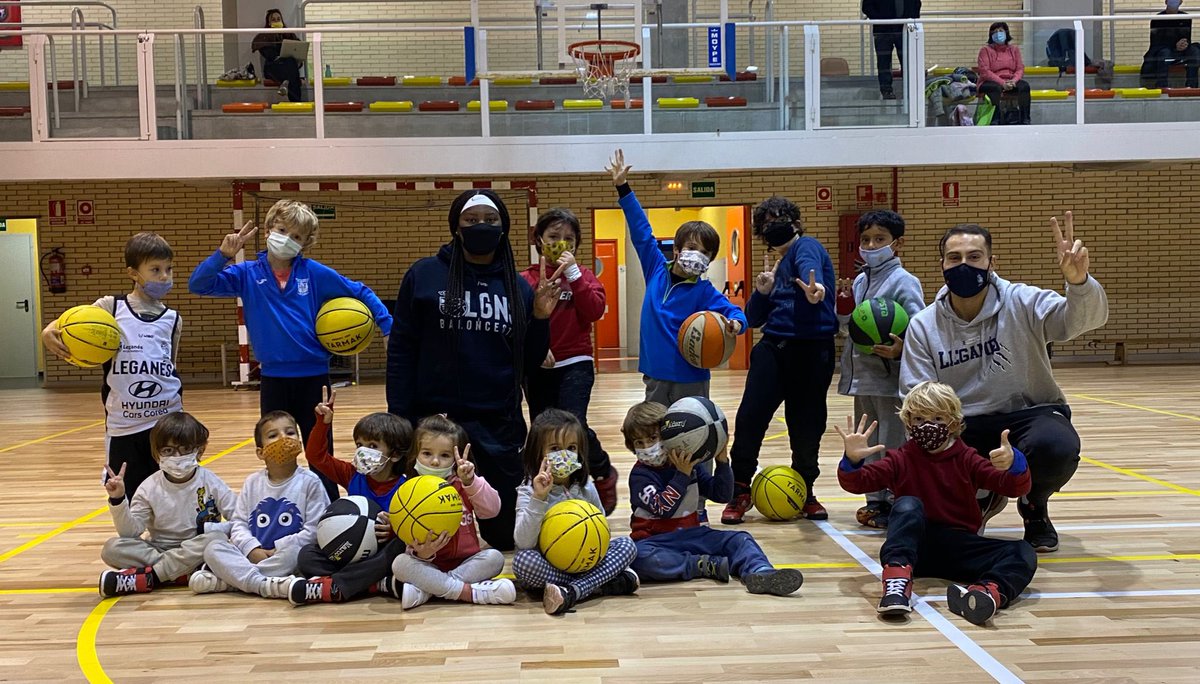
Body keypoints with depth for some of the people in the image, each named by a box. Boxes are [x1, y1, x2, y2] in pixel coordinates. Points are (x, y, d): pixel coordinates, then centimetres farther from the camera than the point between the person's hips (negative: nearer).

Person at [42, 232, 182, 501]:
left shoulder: (172, 319, 7)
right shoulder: (110, 307, 0)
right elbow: (69, 326, 2)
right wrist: (49, 333, -18)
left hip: (167, 423, 2)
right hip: (123, 426, -1)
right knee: (129, 504, 8)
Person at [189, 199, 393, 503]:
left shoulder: (314, 273, -2)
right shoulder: (248, 274, 1)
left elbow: (360, 293, 5)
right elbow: (198, 284, -7)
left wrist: (388, 327, -2)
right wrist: (223, 255, -21)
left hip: (314, 377, -1)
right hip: (273, 380, 1)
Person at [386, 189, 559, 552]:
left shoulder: (518, 287, 7)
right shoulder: (424, 275, -1)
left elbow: (529, 362, 9)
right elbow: (401, 351, -2)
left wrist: (540, 317, -6)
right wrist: (398, 419, -7)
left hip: (499, 423, 2)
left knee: (504, 534, 10)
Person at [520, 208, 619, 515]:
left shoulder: (583, 275, 5)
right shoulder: (526, 279, 2)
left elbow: (595, 311, -11)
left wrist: (573, 274, -14)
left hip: (575, 363, -2)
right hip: (537, 366, 2)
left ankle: (603, 473, 8)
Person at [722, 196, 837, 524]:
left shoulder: (806, 247, -1)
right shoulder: (777, 267, 19)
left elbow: (810, 269, -28)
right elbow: (754, 318, 18)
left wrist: (813, 288, -52)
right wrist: (762, 292, -2)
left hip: (812, 352, -5)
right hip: (773, 349, 6)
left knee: (807, 426, 3)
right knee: (749, 418, -5)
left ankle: (805, 493, 24)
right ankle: (740, 492, 9)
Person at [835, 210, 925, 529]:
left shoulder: (904, 282, -9)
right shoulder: (859, 281, 11)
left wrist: (901, 350, -29)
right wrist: (844, 306, -1)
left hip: (890, 378, -7)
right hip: (862, 377, 8)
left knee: (892, 443, -2)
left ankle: (896, 504, 7)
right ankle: (876, 500, 27)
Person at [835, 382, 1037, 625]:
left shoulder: (966, 459, 10)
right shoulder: (901, 459, 8)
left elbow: (1016, 487, -1)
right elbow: (857, 482, -5)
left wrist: (1014, 465, -25)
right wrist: (853, 460, -29)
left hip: (959, 545, 2)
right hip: (915, 544, -2)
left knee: (1024, 555, -21)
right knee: (907, 505, -32)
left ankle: (989, 591, -54)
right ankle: (897, 580, -50)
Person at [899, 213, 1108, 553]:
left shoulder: (1021, 302, -9)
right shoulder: (924, 325, -2)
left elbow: (1083, 319, -25)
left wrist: (1079, 282, -48)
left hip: (1029, 414, -2)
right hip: (964, 427, 3)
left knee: (1056, 448, -36)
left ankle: (1034, 506, 5)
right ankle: (981, 497, 18)